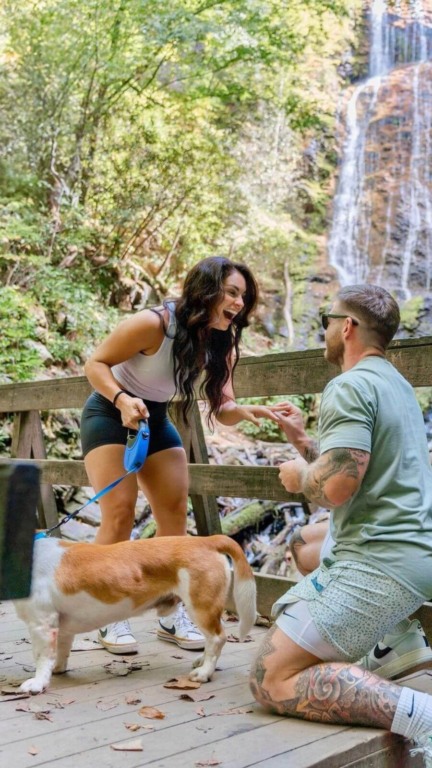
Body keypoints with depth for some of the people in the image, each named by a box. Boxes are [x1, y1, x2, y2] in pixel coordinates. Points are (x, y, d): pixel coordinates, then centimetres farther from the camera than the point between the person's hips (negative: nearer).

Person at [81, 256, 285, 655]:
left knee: (176, 511, 1)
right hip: (109, 415, -6)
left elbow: (223, 409, -10)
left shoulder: (220, 345, -8)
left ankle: (173, 614, 11)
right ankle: (111, 618, -2)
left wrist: (249, 411, -33)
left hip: (155, 421, 7)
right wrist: (122, 400, -37)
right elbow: (95, 364, -20)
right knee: (120, 512, -14)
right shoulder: (152, 323, -27)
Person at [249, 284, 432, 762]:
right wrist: (304, 441, 22)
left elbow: (335, 488, -22)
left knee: (272, 679, -11)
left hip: (380, 562, -10)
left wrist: (299, 475, -2)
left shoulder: (351, 386, -13)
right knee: (287, 613, 28)